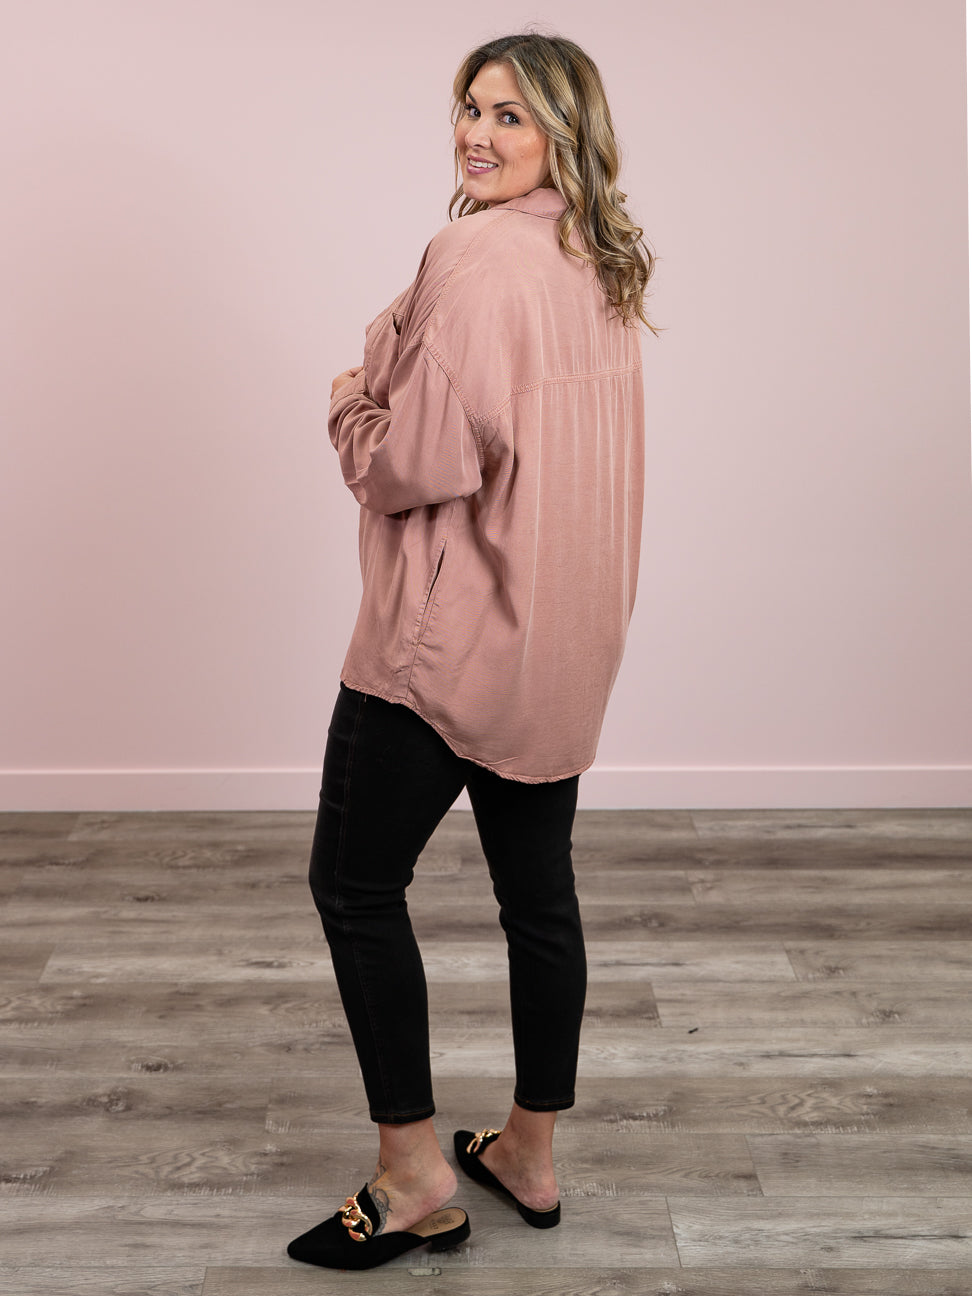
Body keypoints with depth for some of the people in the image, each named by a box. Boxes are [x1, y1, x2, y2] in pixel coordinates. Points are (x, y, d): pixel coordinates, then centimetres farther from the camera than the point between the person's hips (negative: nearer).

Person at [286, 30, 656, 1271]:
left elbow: (426, 460, -21)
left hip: (452, 633, -9)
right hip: (561, 636, 9)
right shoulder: (602, 266, 12)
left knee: (356, 886, 3)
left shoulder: (476, 254, -17)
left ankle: (415, 1178, 11)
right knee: (538, 890, 14)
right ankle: (530, 1154, 29)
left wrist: (351, 409, -1)